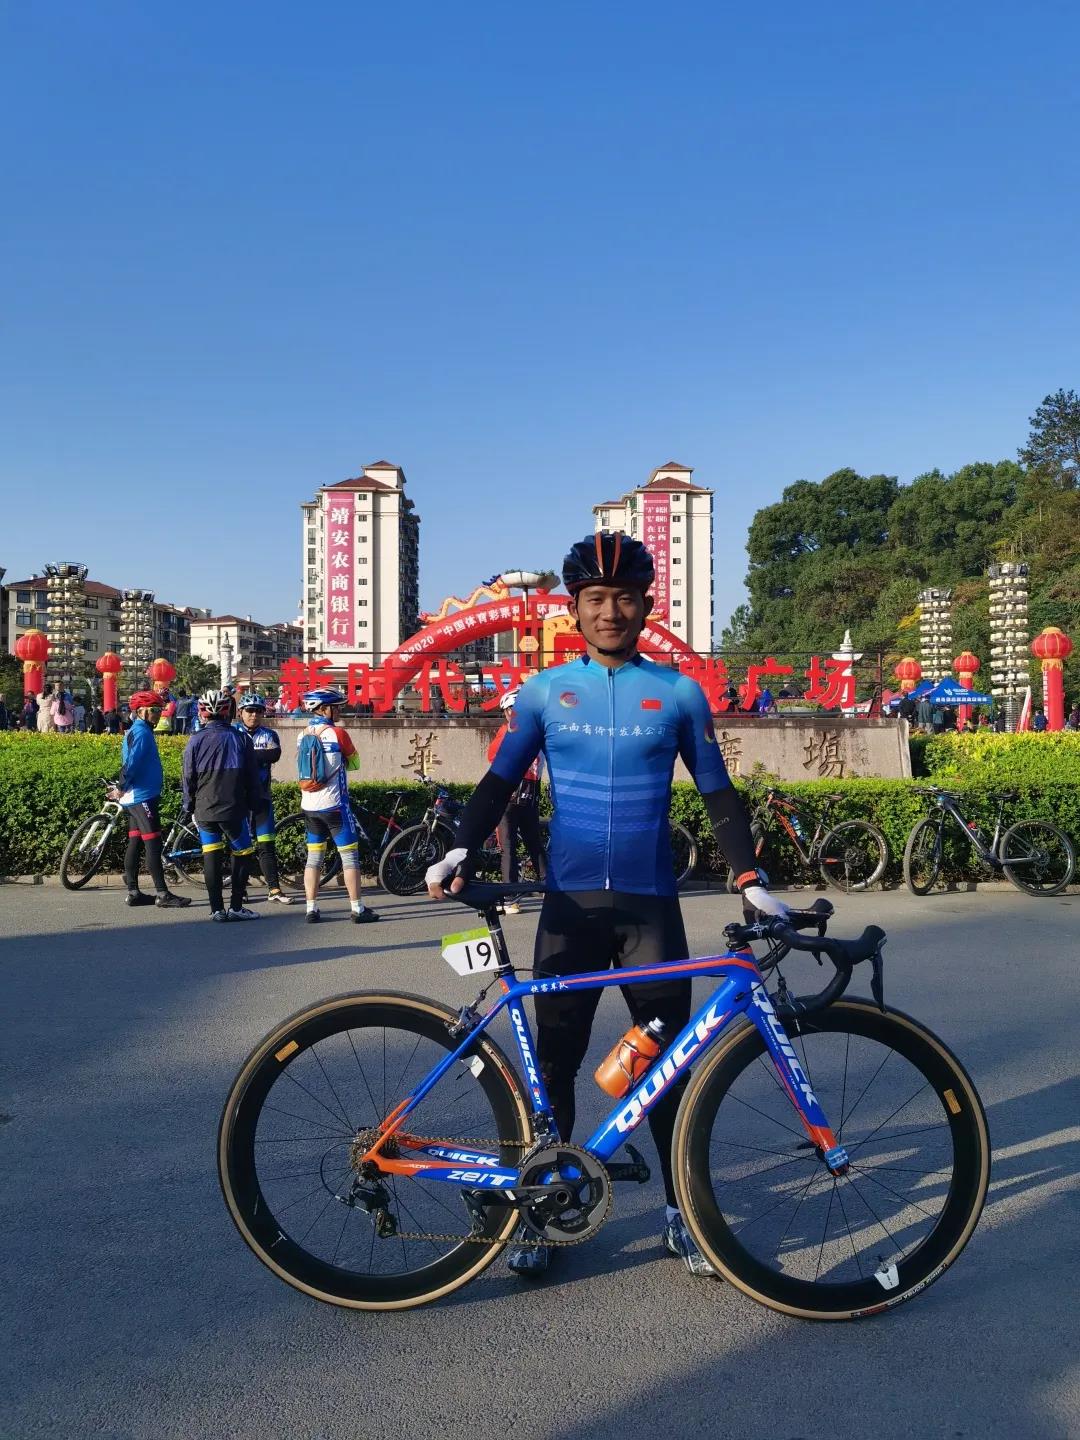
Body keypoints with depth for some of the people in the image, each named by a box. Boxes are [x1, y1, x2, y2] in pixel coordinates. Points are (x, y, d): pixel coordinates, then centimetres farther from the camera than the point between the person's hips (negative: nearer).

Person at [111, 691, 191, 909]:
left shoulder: (137, 731, 18)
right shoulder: (141, 732, -13)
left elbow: (129, 763, 20)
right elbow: (131, 762, -23)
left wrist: (121, 788, 17)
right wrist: (121, 788, -17)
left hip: (134, 798, 10)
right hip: (143, 797, -10)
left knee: (135, 843, 11)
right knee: (153, 844, -9)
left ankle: (133, 892, 16)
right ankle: (162, 894, -9)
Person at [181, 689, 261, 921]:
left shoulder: (196, 740, 0)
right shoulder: (240, 739, 0)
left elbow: (189, 778, 2)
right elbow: (252, 777, 3)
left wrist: (187, 807, 12)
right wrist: (252, 804, 12)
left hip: (204, 810, 1)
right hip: (234, 808, -1)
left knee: (211, 857, 6)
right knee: (242, 854, 9)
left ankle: (217, 909, 7)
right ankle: (236, 907, 7)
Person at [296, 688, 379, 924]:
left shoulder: (302, 736, 6)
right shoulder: (337, 733, -11)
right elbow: (354, 763, 2)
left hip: (308, 806, 6)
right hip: (334, 805, -6)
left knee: (314, 858, 13)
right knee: (349, 856, 2)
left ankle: (311, 909, 13)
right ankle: (358, 909, 3)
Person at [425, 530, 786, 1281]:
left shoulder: (679, 692, 2)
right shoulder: (545, 691, 3)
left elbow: (718, 794, 5)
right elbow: (500, 781, 4)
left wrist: (752, 880, -4)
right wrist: (462, 848, -11)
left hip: (652, 904, 0)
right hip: (570, 902, 1)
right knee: (554, 1060, 6)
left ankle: (683, 1212, 24)